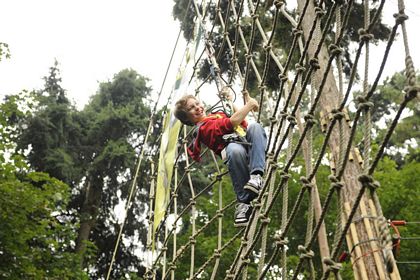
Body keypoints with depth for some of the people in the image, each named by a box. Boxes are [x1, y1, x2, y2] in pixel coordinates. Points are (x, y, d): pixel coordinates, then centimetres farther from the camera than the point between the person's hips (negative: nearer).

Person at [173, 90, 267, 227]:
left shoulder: (218, 114, 31)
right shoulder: (204, 128, 0)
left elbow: (243, 122, 33)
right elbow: (234, 121, -14)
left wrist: (230, 103, 31)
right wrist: (250, 104, -2)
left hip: (251, 144, 7)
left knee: (254, 126, -24)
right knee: (235, 149, -42)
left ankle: (256, 176, -39)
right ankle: (244, 202, -30)